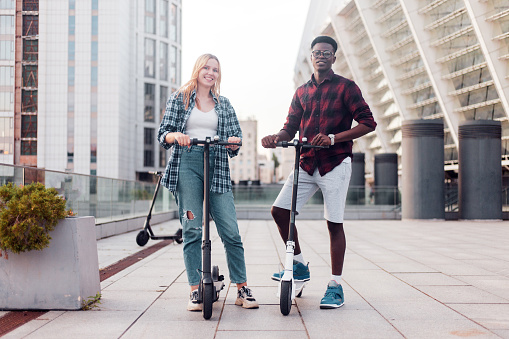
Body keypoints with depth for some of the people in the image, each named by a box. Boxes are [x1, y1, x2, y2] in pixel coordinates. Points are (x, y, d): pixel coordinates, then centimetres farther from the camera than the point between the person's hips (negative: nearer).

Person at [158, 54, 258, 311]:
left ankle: (242, 289, 4)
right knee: (192, 229, -5)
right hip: (187, 165, -1)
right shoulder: (179, 99, 14)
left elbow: (235, 139, 16)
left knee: (230, 230, -5)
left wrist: (233, 143, -8)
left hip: (217, 166, 2)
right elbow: (163, 134, 7)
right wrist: (176, 135, -15)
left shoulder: (224, 104, 20)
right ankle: (196, 290, 1)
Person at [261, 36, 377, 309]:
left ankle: (335, 285, 6)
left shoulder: (346, 87, 0)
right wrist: (276, 138, -9)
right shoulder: (302, 92, 16)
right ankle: (299, 265, 13)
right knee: (279, 210, -5)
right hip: (306, 163, 5)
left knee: (334, 223, -4)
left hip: (335, 163, -5)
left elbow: (368, 122, -7)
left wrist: (333, 138, -19)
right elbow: (291, 127, 14)